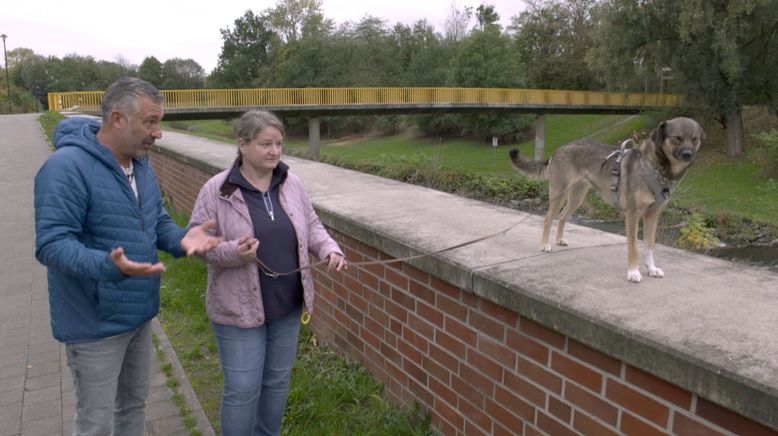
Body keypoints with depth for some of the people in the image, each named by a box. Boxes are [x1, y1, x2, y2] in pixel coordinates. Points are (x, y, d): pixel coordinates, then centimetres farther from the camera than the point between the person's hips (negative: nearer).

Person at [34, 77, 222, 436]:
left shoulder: (140, 163, 4)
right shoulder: (66, 168, -24)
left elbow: (157, 219, 11)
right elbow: (51, 244, -27)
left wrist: (181, 238, -11)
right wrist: (109, 265, -44)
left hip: (139, 313, 8)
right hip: (96, 323, -8)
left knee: (134, 404, 24)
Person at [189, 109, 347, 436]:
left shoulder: (291, 184, 1)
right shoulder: (217, 190, -13)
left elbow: (311, 226, 9)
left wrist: (330, 250, -10)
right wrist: (233, 252, -27)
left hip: (287, 305, 5)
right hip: (239, 308, -5)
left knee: (278, 381, 20)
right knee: (243, 389, 5)